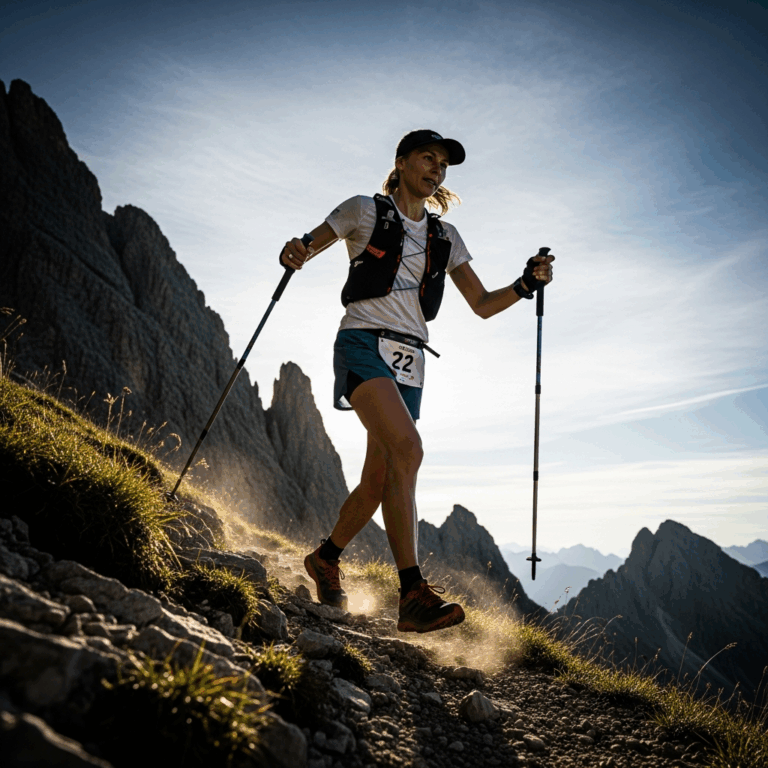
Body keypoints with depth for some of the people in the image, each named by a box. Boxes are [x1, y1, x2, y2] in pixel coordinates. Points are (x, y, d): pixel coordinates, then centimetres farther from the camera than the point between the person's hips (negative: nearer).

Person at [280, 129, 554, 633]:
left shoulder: (445, 237, 20)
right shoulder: (365, 211, 9)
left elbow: (482, 305, 18)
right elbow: (305, 249, 10)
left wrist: (526, 285, 1)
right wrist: (293, 255, -15)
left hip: (410, 361, 5)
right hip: (364, 342, -5)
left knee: (380, 481, 2)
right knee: (407, 449, -27)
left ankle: (326, 558, 28)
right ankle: (413, 593, -26)